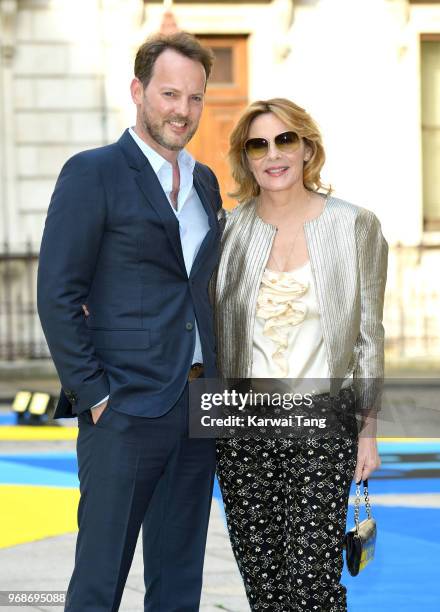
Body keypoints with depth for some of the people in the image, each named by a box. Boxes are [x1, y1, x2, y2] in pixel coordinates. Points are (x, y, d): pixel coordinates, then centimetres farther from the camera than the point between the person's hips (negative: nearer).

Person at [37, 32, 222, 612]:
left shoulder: (205, 181, 15)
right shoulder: (92, 173, -6)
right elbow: (57, 296, -10)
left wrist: (215, 386, 10)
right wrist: (92, 395, -13)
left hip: (197, 410, 7)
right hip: (126, 411, -7)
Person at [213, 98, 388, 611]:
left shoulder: (355, 227, -1)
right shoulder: (229, 230, 4)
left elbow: (368, 335, 3)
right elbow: (213, 330, 13)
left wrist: (369, 430, 1)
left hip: (322, 424, -2)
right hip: (243, 424, 2)